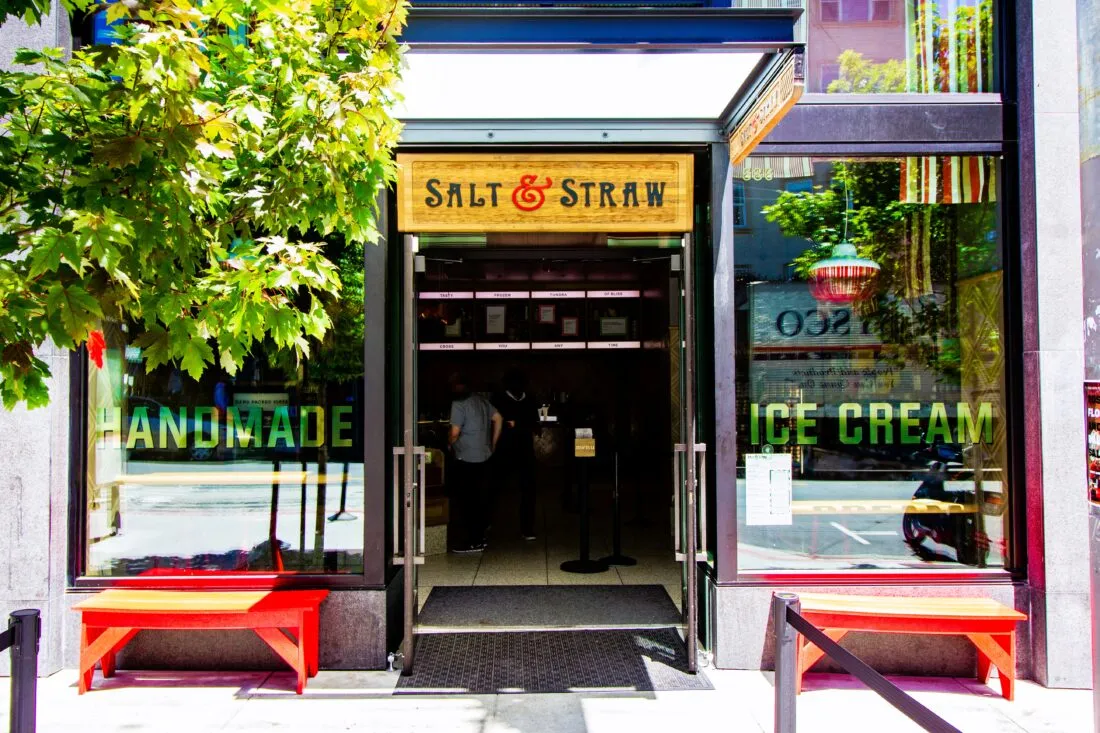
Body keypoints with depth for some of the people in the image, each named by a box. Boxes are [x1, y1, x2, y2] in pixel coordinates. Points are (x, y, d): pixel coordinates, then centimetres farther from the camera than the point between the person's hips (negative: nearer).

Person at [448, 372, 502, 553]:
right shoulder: (481, 400, 9)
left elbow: (455, 432, -17)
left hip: (466, 459, -8)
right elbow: (498, 418, 15)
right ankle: (480, 537, 21)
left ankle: (471, 542, 1)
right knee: (480, 498, 14)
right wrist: (493, 443, 21)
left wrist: (449, 444, 4)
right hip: (484, 457, 8)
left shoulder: (458, 404, -13)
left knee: (462, 500, 0)